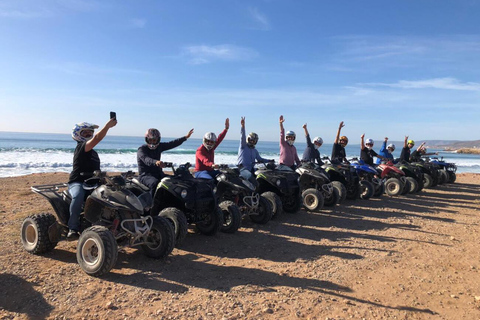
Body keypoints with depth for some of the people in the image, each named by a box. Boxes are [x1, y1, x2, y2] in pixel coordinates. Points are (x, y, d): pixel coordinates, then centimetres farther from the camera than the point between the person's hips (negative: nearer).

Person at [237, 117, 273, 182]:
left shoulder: (255, 151, 23)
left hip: (251, 169, 7)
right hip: (242, 168, -6)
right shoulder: (243, 146, 4)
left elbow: (259, 159, 29)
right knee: (250, 176, -36)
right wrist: (243, 126, -26)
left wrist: (269, 160, 16)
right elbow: (242, 137, -11)